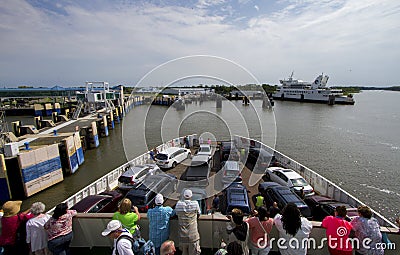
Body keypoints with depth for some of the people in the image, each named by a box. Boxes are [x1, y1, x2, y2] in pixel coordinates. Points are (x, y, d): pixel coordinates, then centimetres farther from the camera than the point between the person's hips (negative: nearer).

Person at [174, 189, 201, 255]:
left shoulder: (178, 204, -5)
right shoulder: (195, 204, -9)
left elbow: (176, 213, 7)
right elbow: (199, 214, 6)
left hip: (182, 236, 2)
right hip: (193, 236, -2)